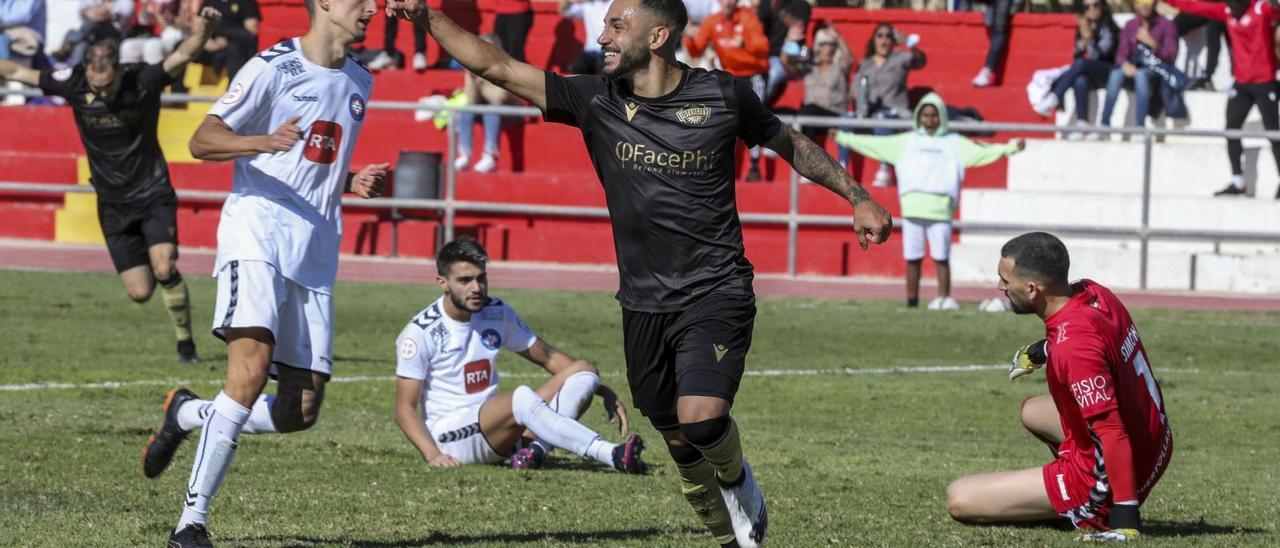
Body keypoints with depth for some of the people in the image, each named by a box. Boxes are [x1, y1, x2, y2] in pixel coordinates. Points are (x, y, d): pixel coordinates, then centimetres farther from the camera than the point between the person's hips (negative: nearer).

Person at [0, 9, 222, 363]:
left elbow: (182, 56, -32)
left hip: (153, 194, -2)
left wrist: (202, 32, -50)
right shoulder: (73, 85, -11)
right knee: (139, 292, -1)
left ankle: (185, 343, -2)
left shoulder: (144, 81, -18)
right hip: (113, 204, 2)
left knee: (164, 268, -21)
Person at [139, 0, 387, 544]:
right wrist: (264, 141, -26)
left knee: (301, 409, 1)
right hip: (257, 231, -7)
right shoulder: (272, 67, -4)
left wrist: (354, 182, 10)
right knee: (251, 368, -25)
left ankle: (188, 413, 27)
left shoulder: (359, 82, 19)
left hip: (316, 252, 7)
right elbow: (202, 140, -7)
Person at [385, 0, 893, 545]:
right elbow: (495, 66, -3)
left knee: (700, 419, -22)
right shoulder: (596, 100, -2)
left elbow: (790, 144, 12)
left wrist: (858, 197, 12)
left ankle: (736, 480, 10)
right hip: (644, 305, 3)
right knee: (679, 442, 8)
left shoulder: (723, 95, -5)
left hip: (717, 294, -3)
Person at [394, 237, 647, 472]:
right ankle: (614, 456, -46)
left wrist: (605, 392, 4)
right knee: (522, 397, -35)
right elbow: (405, 408, -10)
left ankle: (535, 449, -31)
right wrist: (433, 455, -26)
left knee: (583, 370, -7)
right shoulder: (420, 332, -10)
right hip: (448, 437, -7)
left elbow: (549, 357, 15)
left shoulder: (498, 314, 7)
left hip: (492, 427, 7)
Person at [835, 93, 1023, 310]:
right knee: (912, 258, 3)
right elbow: (874, 145, 19)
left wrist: (1011, 148, -8)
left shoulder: (954, 143, 10)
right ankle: (912, 300, 9)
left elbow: (982, 152, 3)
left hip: (940, 209, -2)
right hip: (912, 208, 2)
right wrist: (844, 138, 20)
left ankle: (944, 298, 2)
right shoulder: (906, 141, 15)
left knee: (941, 257, -4)